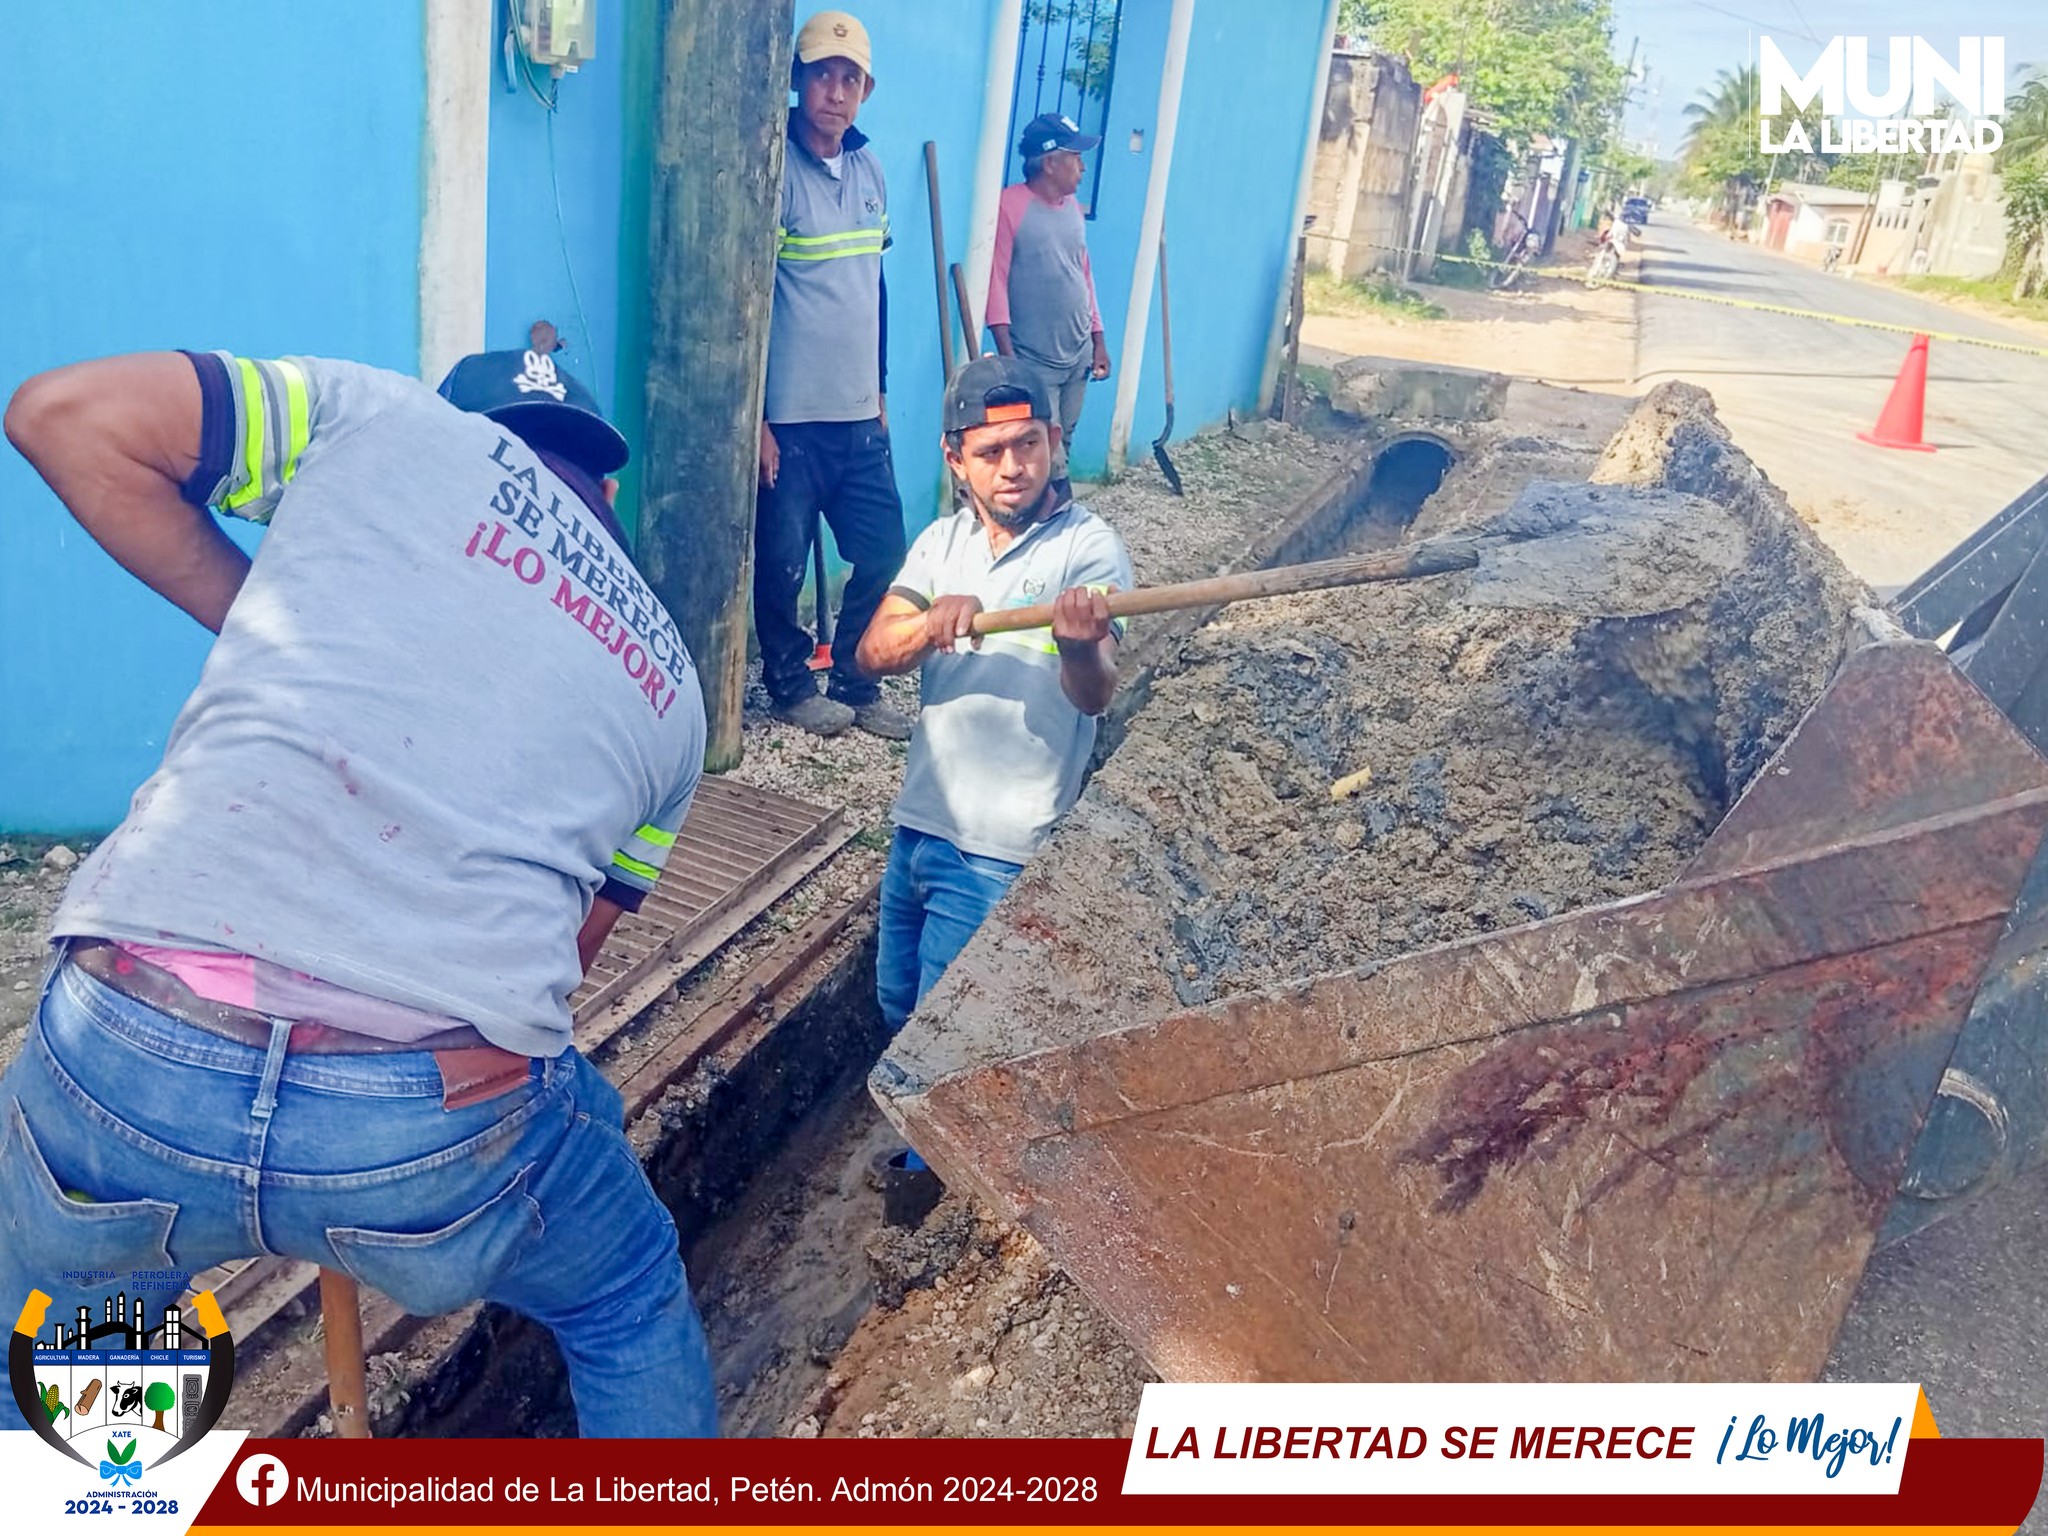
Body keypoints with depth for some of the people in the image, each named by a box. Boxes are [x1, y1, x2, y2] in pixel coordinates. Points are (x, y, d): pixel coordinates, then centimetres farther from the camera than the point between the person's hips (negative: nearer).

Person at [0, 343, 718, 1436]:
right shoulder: (670, 684, 19)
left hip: (126, 1059, 0)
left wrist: (274, 633, 16)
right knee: (631, 1309, 32)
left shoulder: (393, 420, 11)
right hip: (444, 1126, 1)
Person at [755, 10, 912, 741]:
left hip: (860, 414, 6)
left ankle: (854, 681, 26)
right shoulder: (775, 170, -11)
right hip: (789, 416, -6)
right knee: (782, 562, 3)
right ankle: (791, 685, 24)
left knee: (884, 552, 9)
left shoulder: (869, 169, 9)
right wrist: (753, 418, -15)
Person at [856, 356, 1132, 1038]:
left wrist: (1081, 647, -48)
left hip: (998, 849, -6)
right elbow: (874, 653, -7)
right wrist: (933, 621, -29)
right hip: (917, 823, 6)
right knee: (895, 1010, 21)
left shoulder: (1090, 547, -12)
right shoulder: (942, 541, 4)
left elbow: (1094, 695, -25)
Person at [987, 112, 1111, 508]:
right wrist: (1007, 355, -19)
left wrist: (1098, 340, 15)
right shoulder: (1010, 205, -11)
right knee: (1049, 461, -7)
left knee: (1059, 451, 13)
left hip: (1078, 356, 7)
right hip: (1033, 363, -7)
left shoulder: (1072, 207, 10)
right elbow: (995, 280, -14)